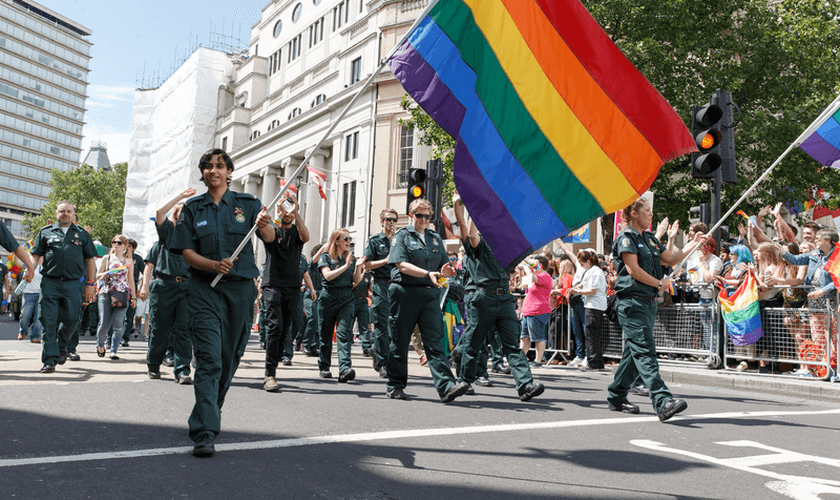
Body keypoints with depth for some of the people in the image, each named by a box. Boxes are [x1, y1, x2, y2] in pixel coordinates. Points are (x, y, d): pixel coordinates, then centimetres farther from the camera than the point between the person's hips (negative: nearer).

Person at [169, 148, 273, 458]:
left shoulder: (246, 204, 6)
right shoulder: (193, 208, 8)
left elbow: (269, 237, -8)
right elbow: (187, 253, 1)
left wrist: (264, 224, -32)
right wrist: (214, 265, -18)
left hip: (240, 288, 1)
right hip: (204, 289, -1)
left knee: (229, 357, 10)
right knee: (209, 359, -12)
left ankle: (209, 413, 33)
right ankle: (205, 433, -14)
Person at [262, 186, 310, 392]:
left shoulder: (297, 230, 11)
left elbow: (306, 237, -13)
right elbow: (269, 236, -18)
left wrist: (296, 213, -26)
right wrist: (279, 215, -32)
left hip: (292, 286, 3)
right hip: (272, 284, -3)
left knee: (285, 328, 5)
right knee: (274, 325, -15)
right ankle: (270, 374, -14)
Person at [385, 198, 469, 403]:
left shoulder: (435, 238, 19)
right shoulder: (401, 236, 3)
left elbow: (443, 266, 20)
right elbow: (402, 265, -11)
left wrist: (444, 271, -5)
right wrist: (428, 274, -23)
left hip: (430, 294, 4)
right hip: (405, 292, -3)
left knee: (435, 342, -5)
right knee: (399, 342, 5)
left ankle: (447, 387, -13)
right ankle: (395, 386, 18)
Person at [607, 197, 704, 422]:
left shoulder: (649, 238, 20)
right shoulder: (626, 237, -7)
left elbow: (671, 259, 24)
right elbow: (633, 269, -15)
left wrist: (693, 244, 16)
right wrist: (660, 283, -7)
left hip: (649, 302, 9)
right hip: (632, 301, -9)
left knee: (634, 352, 12)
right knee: (645, 352, -14)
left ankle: (617, 398, 21)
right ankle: (663, 402, -21)